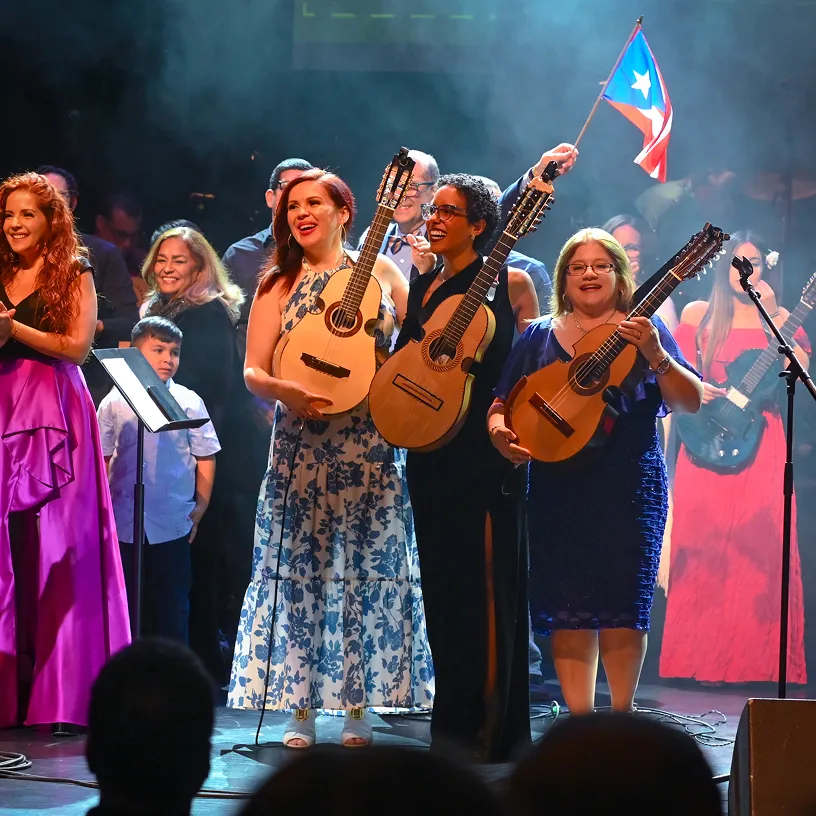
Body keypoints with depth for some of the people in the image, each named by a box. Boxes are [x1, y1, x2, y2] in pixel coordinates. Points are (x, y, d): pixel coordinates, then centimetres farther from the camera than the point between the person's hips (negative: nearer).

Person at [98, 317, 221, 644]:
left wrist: (200, 508, 1)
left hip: (172, 526, -1)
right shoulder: (116, 401, 1)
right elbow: (101, 457, 5)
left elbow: (205, 457, 2)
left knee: (172, 609, 5)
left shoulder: (188, 402, -2)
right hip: (123, 523, 1)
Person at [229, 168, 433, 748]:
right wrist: (285, 391, -16)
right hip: (301, 447, 0)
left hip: (371, 447, 0)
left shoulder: (381, 272, 9)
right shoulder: (279, 286, 9)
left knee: (368, 568, 0)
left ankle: (358, 706, 5)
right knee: (300, 569, -3)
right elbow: (254, 371, 4)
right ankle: (301, 708, 1)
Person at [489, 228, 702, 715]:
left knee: (622, 599, -8)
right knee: (567, 605, -3)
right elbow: (502, 403, 15)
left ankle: (622, 715, 1)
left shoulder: (644, 330, 7)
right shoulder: (541, 336, 14)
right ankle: (580, 718, 2)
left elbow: (691, 401, -1)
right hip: (558, 485, 2)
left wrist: (656, 356, -17)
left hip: (630, 486, -2)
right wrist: (499, 430, -7)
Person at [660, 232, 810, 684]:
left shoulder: (779, 320, 11)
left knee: (759, 548, -6)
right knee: (703, 548, -4)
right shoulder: (698, 315, 11)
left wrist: (773, 316, -9)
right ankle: (703, 658, 0)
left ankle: (752, 658, -4)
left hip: (761, 444, 0)